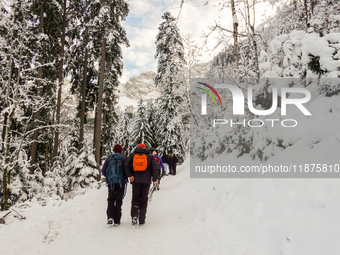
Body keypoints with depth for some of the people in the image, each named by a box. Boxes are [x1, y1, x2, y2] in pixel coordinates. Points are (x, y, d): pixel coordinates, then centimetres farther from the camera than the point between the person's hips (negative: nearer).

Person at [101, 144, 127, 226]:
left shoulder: (108, 159, 2)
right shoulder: (123, 159, -5)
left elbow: (103, 171, 2)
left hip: (111, 183, 1)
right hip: (121, 183, -1)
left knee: (111, 199, 15)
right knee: (118, 201, 7)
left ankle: (110, 217, -4)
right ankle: (117, 221, 9)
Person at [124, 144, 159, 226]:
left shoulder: (132, 155, 8)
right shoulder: (150, 156, 6)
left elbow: (126, 165, -4)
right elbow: (155, 168, 1)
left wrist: (129, 175, -6)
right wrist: (154, 180, 1)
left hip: (136, 180, 1)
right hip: (146, 181, -1)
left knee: (135, 198, 13)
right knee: (144, 199, 7)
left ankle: (134, 215, -7)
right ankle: (141, 220, 8)